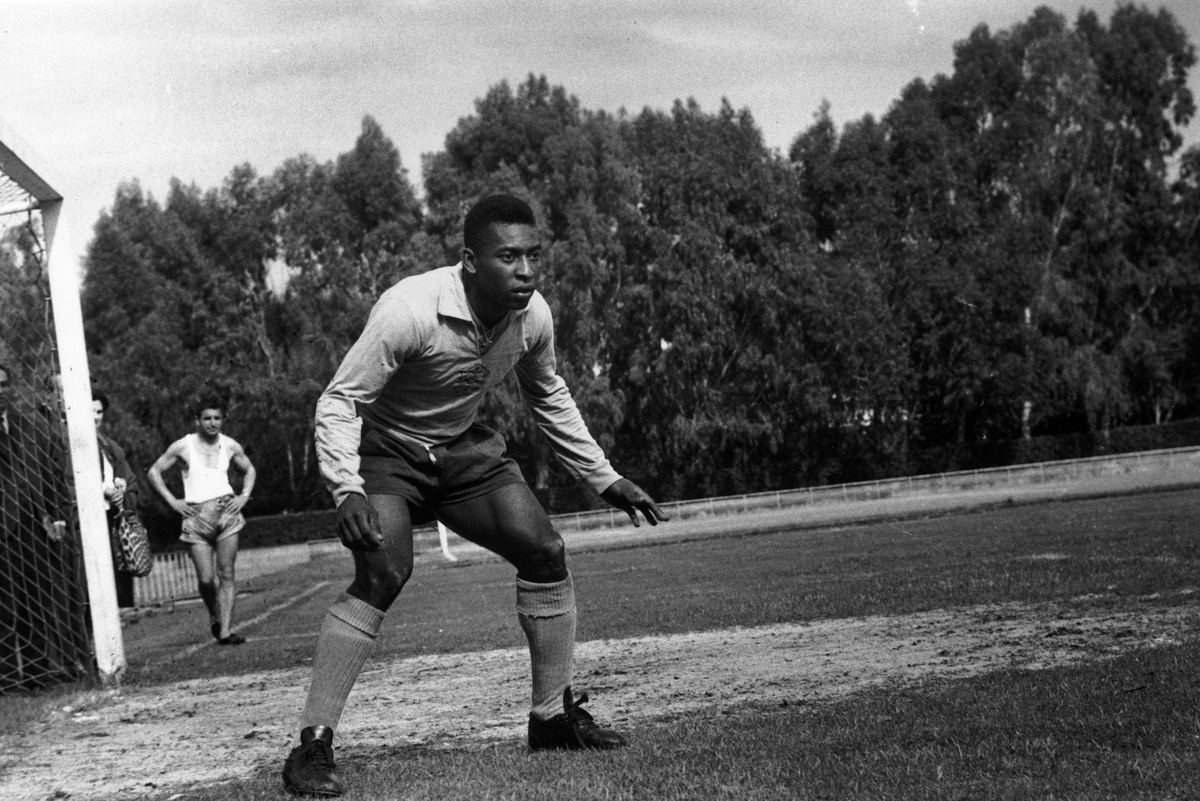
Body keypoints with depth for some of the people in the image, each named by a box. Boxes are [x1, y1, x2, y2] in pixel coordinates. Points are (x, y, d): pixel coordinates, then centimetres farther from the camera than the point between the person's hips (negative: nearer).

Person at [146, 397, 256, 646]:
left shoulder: (230, 446, 8)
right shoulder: (183, 447, 0)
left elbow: (249, 470, 25)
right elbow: (153, 472, 7)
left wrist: (244, 496, 9)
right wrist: (172, 501, 0)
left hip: (226, 511, 2)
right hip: (196, 515, -2)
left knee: (226, 574, -6)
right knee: (206, 578, -6)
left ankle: (226, 630, -8)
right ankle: (214, 616, 23)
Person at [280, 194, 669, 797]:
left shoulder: (534, 317, -12)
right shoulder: (410, 311, -32)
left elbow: (548, 397, 9)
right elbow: (338, 402, -26)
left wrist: (605, 479, 10)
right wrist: (347, 490, -40)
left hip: (462, 450, 6)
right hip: (385, 452, -6)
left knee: (544, 552, -3)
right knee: (383, 572, -27)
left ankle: (553, 716, 13)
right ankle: (312, 747, -21)